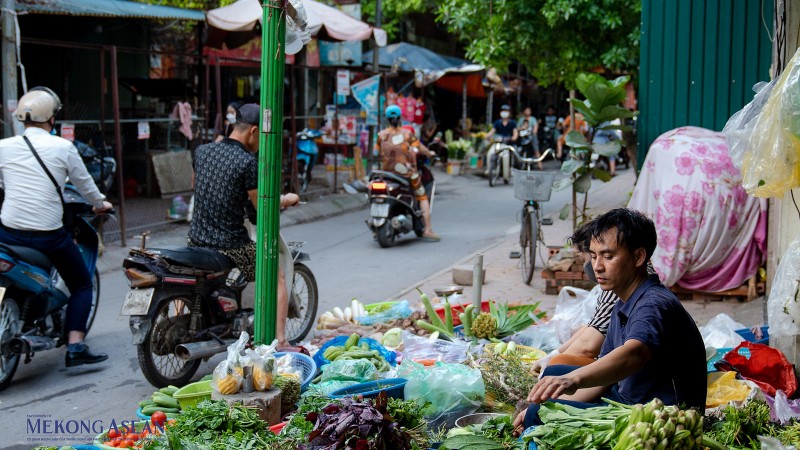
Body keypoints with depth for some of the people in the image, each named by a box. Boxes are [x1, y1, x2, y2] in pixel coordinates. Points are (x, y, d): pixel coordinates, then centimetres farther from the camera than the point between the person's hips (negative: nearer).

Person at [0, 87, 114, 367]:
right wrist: (100, 204, 27)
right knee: (82, 285, 15)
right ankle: (75, 348, 2)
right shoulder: (63, 148, -5)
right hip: (49, 236, -2)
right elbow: (85, 185, 6)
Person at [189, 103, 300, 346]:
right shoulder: (248, 162, -15)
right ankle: (280, 340, 6)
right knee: (279, 273, 13)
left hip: (196, 240, 6)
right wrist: (287, 199, 10)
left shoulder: (201, 151, 4)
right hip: (231, 246, -6)